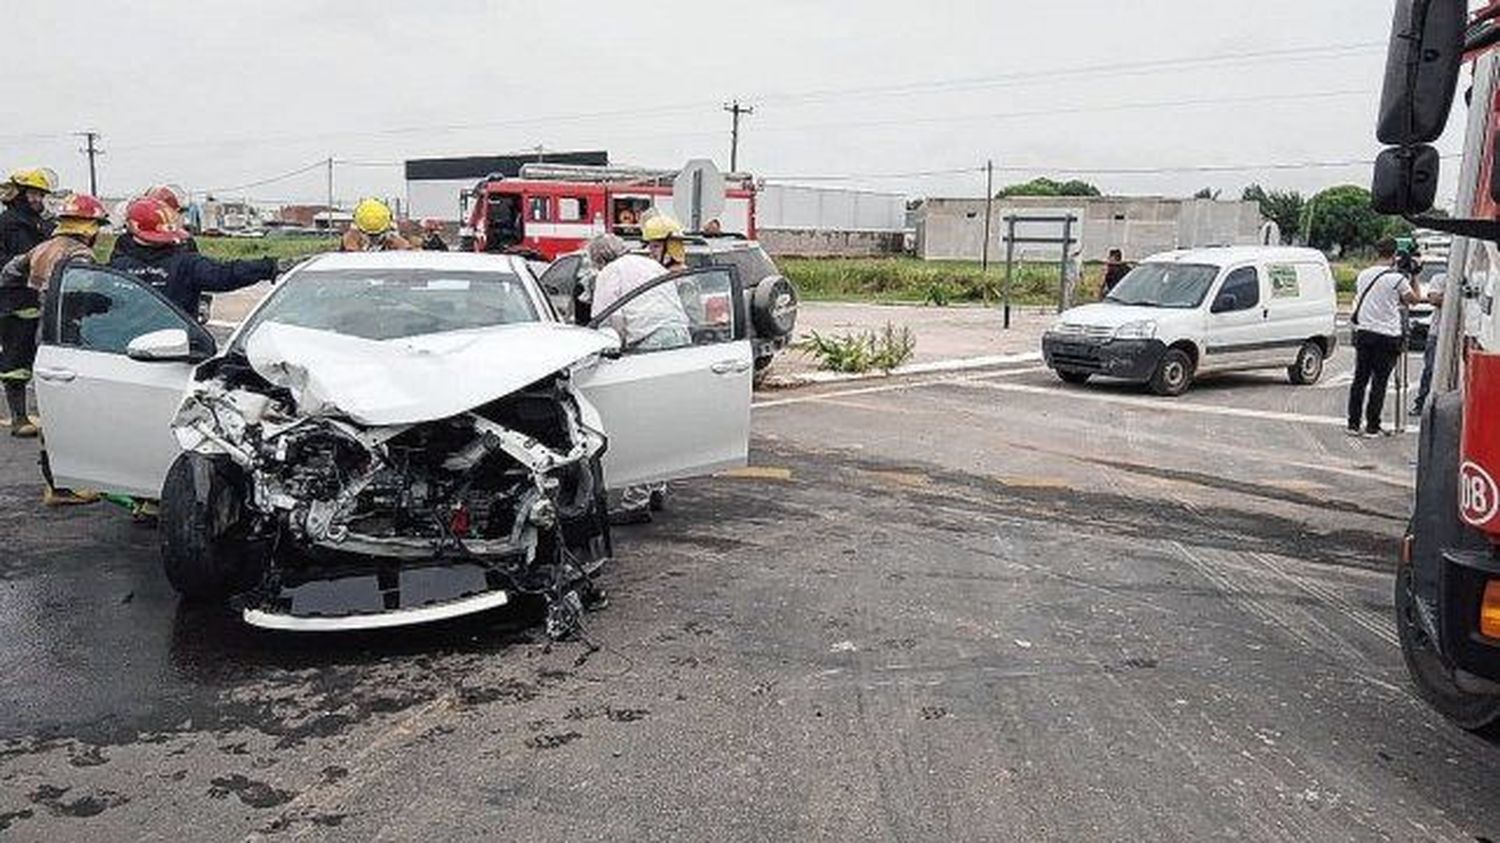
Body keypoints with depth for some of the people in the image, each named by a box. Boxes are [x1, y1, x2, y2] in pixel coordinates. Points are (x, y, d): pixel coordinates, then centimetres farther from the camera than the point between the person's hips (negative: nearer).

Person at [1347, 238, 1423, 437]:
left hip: (1363, 333, 5)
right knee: (1379, 382, 0)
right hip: (1386, 336, -5)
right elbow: (1415, 299, 3)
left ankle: (1353, 424, 10)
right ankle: (1372, 427, 1)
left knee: (1360, 379, 9)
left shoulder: (1363, 275, 5)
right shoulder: (1397, 278, -10)